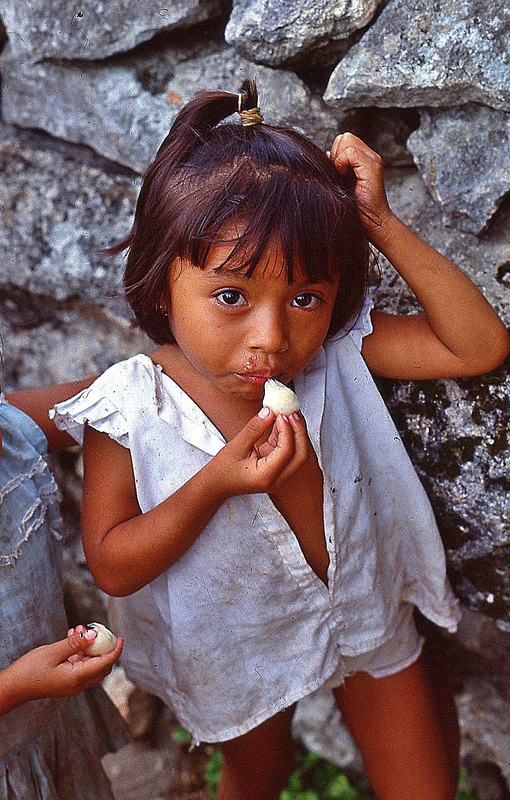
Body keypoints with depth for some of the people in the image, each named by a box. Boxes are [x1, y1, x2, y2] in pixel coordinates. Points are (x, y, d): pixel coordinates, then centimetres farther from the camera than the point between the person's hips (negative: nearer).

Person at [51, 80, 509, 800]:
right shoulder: (132, 409, -28)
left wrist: (379, 224, -29)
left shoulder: (337, 351, -21)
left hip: (365, 615, 2)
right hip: (238, 651, -1)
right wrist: (213, 486, -39)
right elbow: (112, 567, -22)